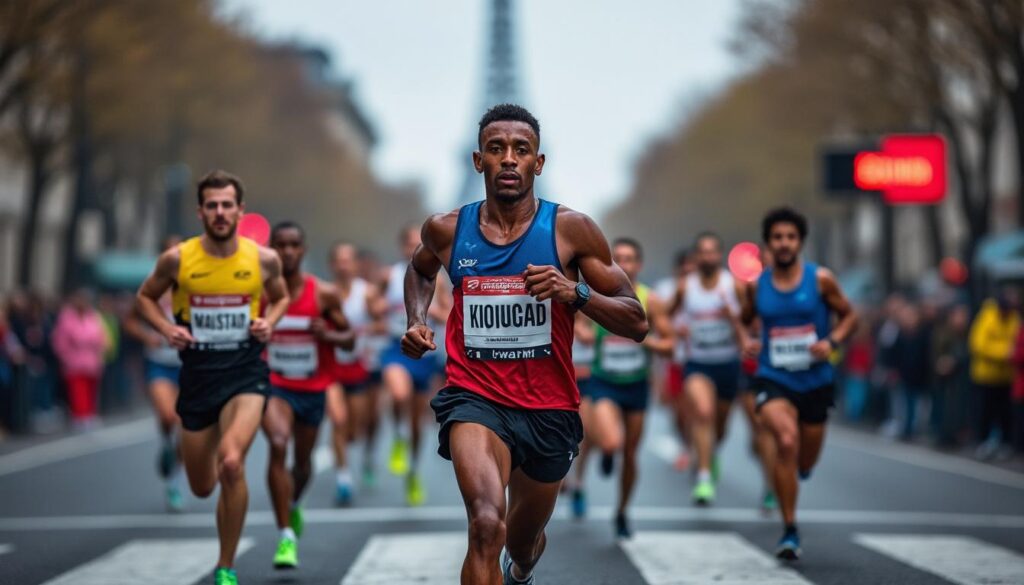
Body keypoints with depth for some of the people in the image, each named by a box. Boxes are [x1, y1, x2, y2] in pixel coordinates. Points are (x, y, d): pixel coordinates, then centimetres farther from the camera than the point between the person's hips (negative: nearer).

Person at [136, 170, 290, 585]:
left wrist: (269, 323, -4)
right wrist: (166, 329, -6)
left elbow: (281, 297, 17)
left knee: (231, 464, -26)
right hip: (197, 375, 2)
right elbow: (146, 296, 12)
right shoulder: (177, 259, -5)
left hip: (246, 373, -2)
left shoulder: (264, 259, -4)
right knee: (202, 488, 10)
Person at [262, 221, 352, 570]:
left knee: (303, 462, 16)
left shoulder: (324, 295, -7)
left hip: (313, 388, 2)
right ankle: (286, 536, -25)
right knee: (278, 444, -27)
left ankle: (294, 504, 53)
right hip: (273, 385, -2)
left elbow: (349, 340, 0)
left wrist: (328, 335, -20)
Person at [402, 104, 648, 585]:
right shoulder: (447, 230, -1)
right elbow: (420, 269, 26)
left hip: (548, 408, 2)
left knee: (523, 538, 24)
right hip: (475, 398, -2)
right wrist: (417, 320, 6)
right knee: (487, 525, -30)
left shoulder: (571, 230, -6)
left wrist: (574, 292, -22)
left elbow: (636, 324, -6)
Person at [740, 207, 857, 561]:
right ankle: (790, 531, -19)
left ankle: (800, 466, 55)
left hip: (815, 381, 1)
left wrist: (832, 341, -13)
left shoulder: (821, 279, -4)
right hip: (773, 380, -1)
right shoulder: (755, 285, 0)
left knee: (805, 463, 12)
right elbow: (744, 321, 16)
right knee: (786, 441, -28)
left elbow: (849, 316, 4)